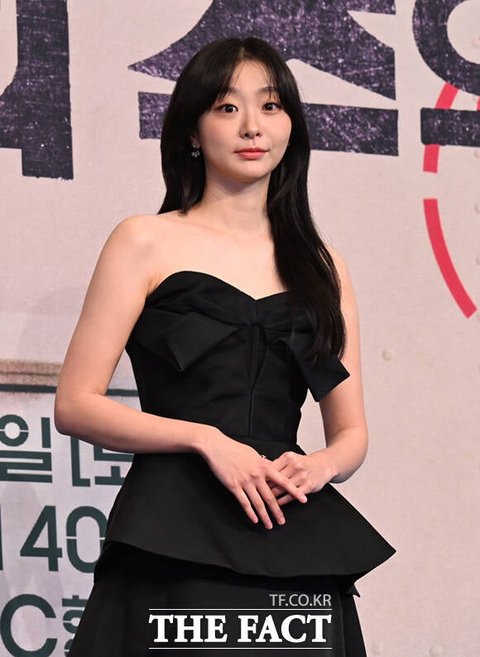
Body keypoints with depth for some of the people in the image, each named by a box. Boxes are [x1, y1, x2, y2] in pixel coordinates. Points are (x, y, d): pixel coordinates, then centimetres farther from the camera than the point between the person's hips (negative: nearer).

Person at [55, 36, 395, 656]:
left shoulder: (320, 265, 15)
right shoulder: (146, 243, 4)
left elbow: (351, 433, 16)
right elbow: (76, 405, -1)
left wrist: (317, 467, -7)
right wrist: (206, 438, -13)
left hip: (296, 547, 3)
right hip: (172, 539, -3)